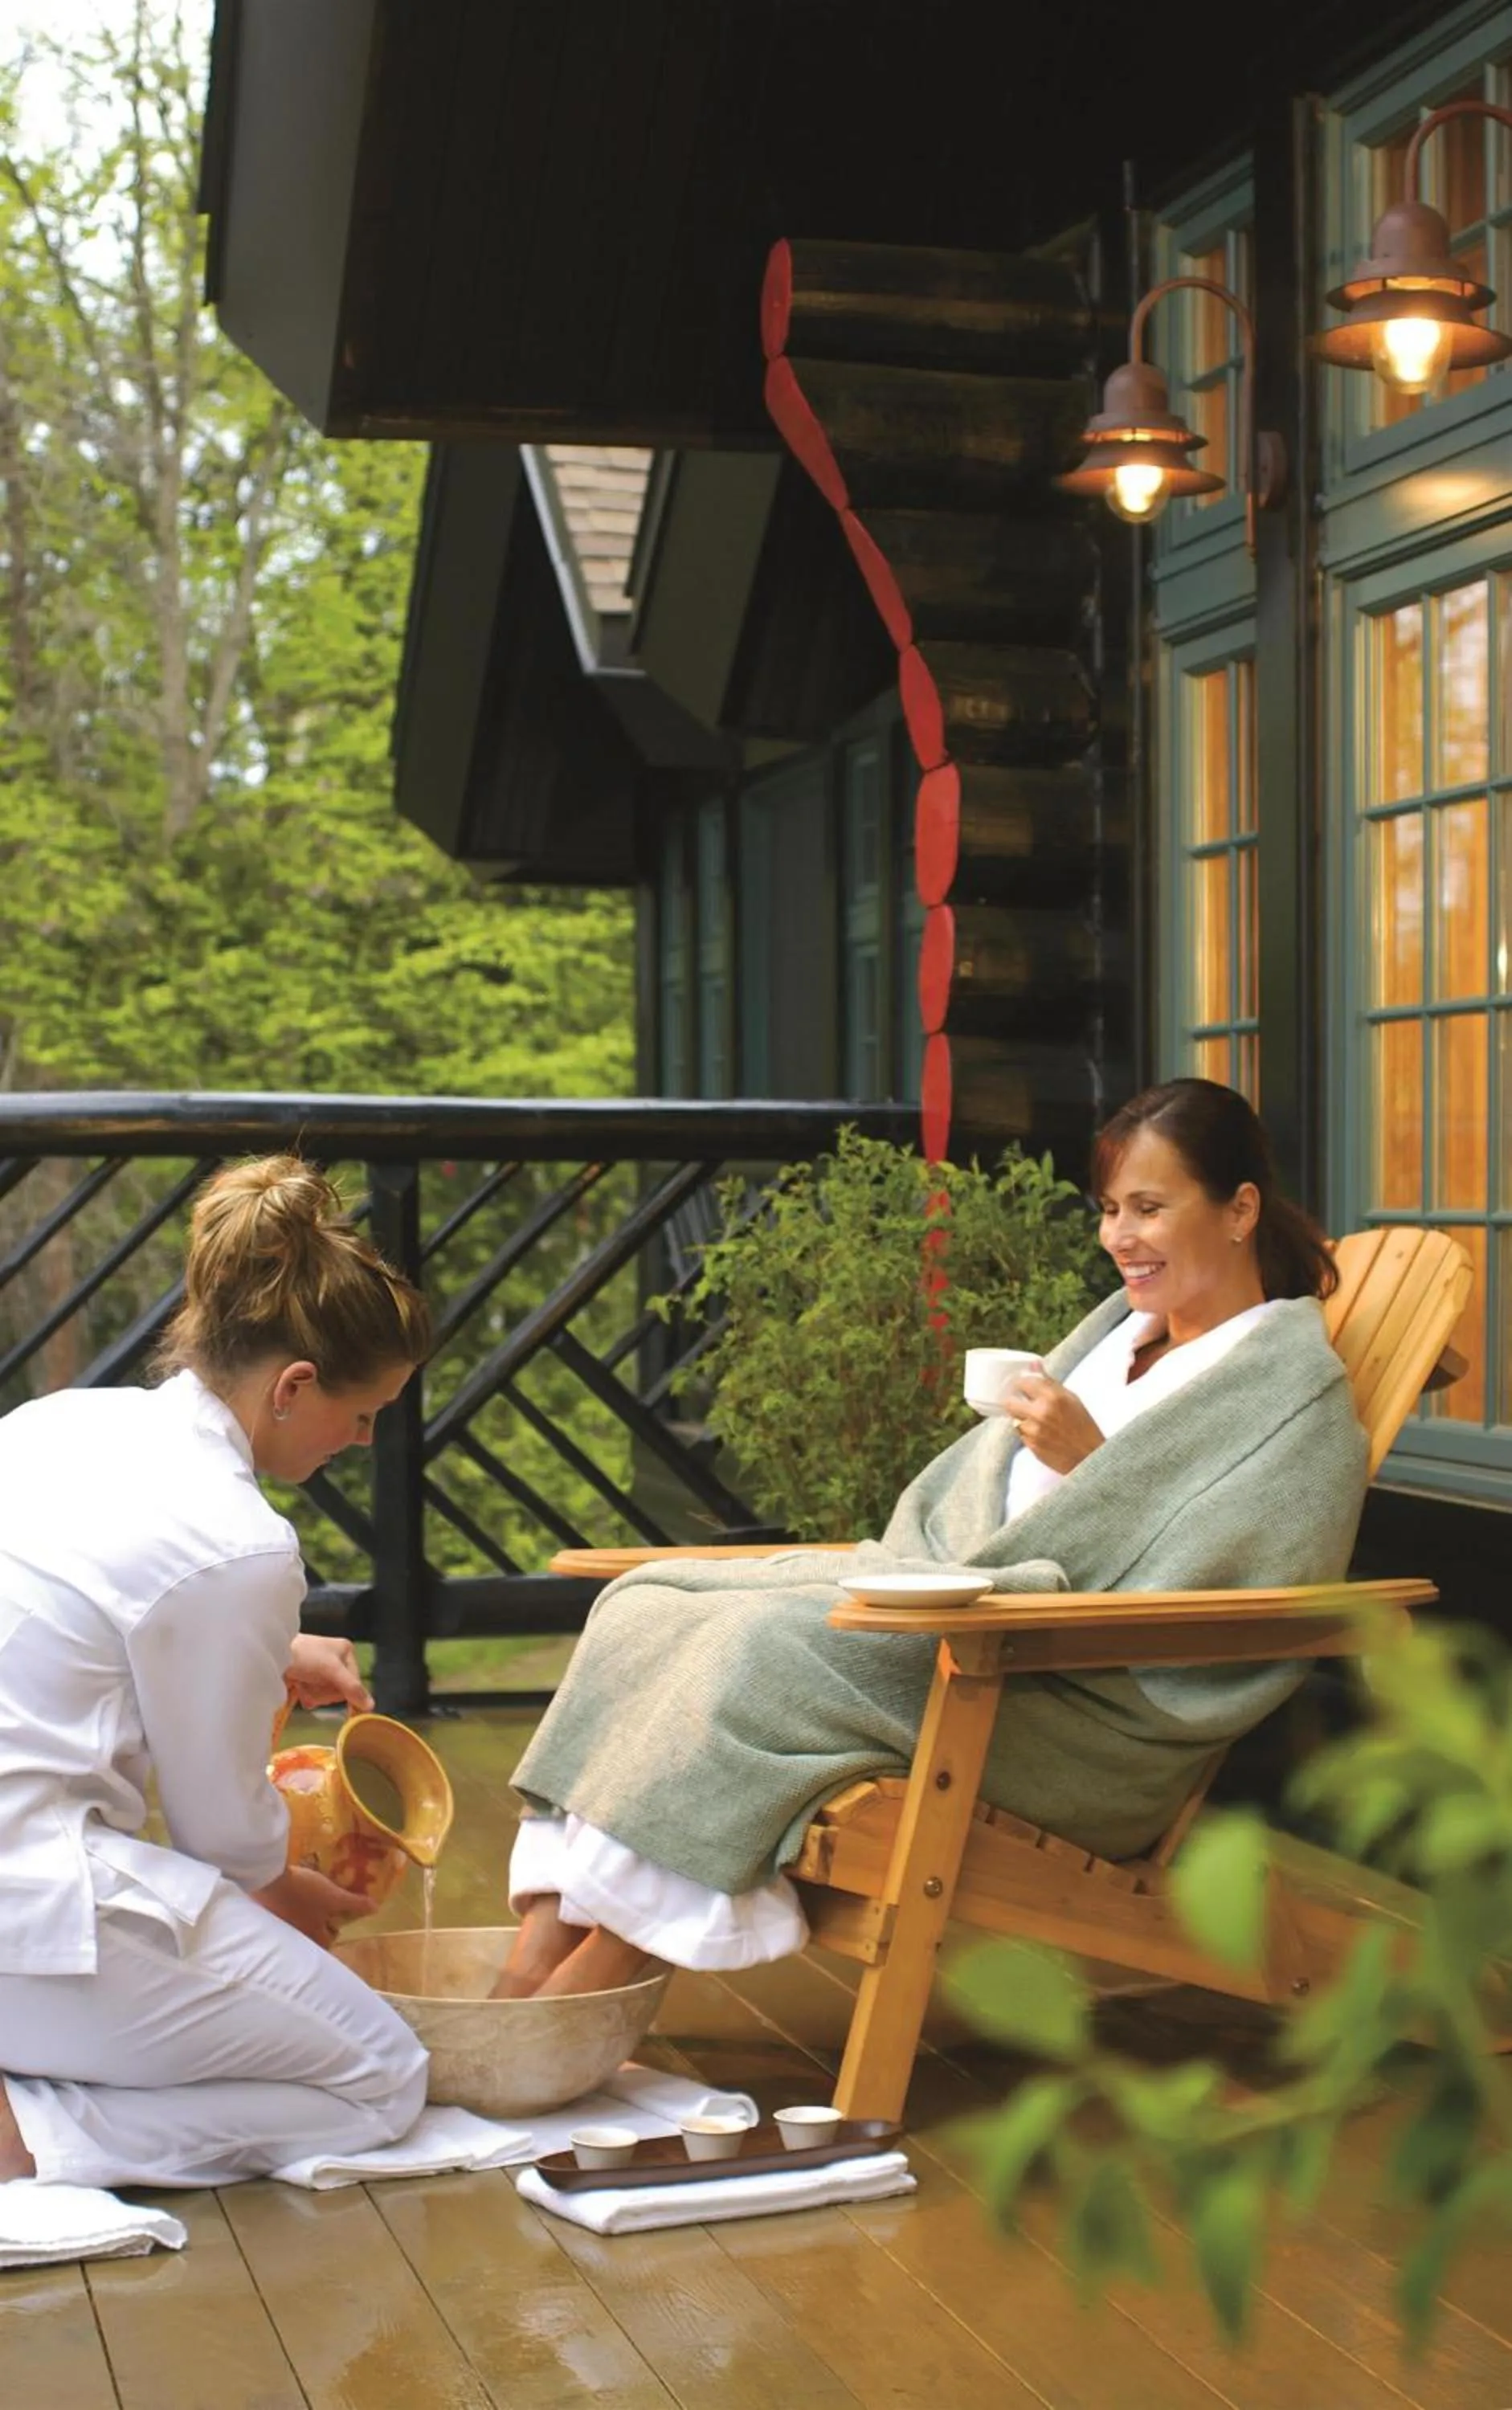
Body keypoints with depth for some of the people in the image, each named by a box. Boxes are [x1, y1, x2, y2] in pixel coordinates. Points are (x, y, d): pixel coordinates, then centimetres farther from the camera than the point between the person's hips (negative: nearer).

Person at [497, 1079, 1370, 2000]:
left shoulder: (1293, 1381, -2)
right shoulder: (1125, 1327, 22)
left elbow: (1205, 1605, -14)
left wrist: (1088, 1464, -17)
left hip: (1087, 1700, -9)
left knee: (773, 1645, -30)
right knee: (647, 1604, -8)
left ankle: (591, 1986, -27)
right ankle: (534, 1966, -19)